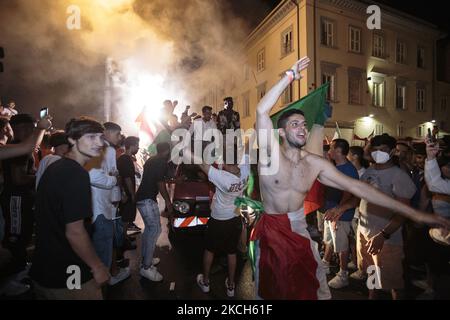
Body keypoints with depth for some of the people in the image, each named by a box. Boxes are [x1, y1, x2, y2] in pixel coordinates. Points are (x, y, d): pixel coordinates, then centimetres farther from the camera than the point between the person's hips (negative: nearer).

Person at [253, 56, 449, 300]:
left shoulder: (315, 163, -6)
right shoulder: (272, 154, -17)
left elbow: (356, 186, -7)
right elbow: (261, 111, -30)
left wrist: (413, 213, -8)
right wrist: (289, 77, -27)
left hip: (299, 228, 3)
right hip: (271, 228, -2)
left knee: (317, 288, 11)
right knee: (268, 288, 15)